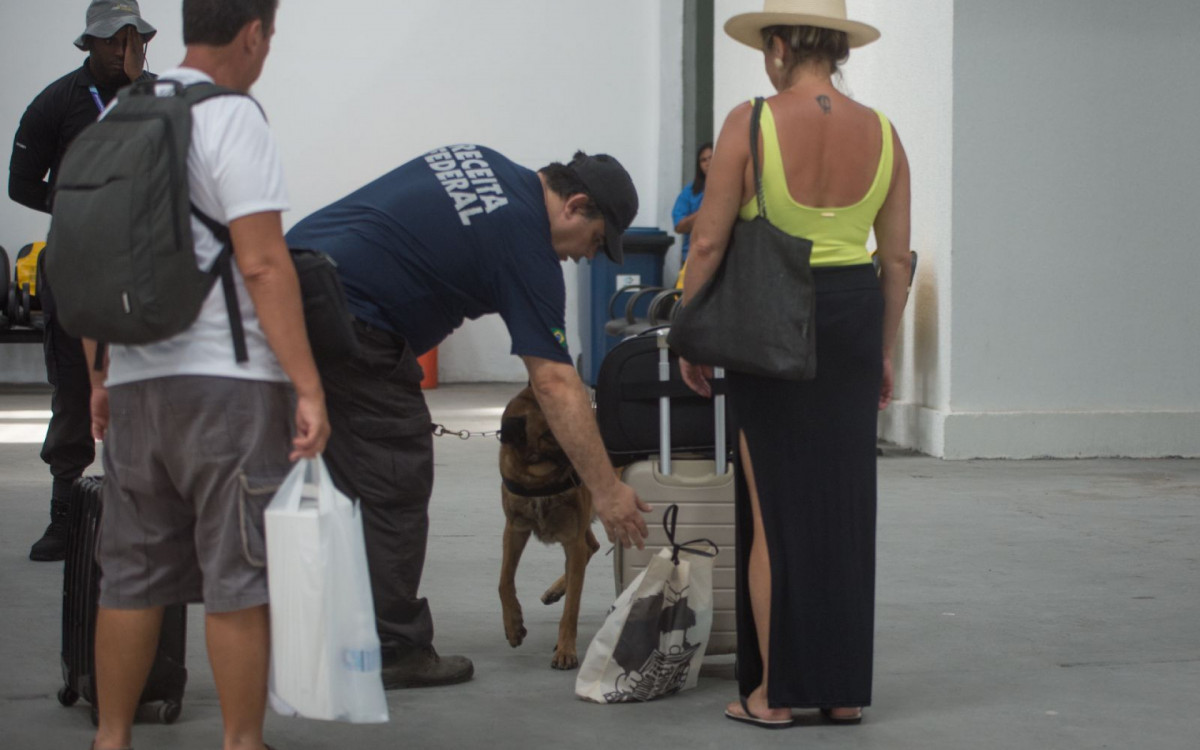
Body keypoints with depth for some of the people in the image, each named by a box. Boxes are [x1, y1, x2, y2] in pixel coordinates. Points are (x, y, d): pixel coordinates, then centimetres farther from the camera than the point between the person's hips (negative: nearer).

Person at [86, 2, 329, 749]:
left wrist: (99, 377, 22)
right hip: (227, 380, -7)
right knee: (239, 576, 1)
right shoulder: (233, 119, -9)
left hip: (135, 380, 7)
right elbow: (263, 264, -16)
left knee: (132, 575, 13)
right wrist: (309, 387, -16)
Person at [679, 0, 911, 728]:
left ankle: (775, 693, 6)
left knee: (773, 510, 3)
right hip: (854, 319, 4)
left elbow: (709, 241, -10)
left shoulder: (751, 123, -10)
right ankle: (846, 689, 14)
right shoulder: (881, 133, 2)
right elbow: (897, 258, 5)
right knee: (845, 507, 10)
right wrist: (885, 351, 14)